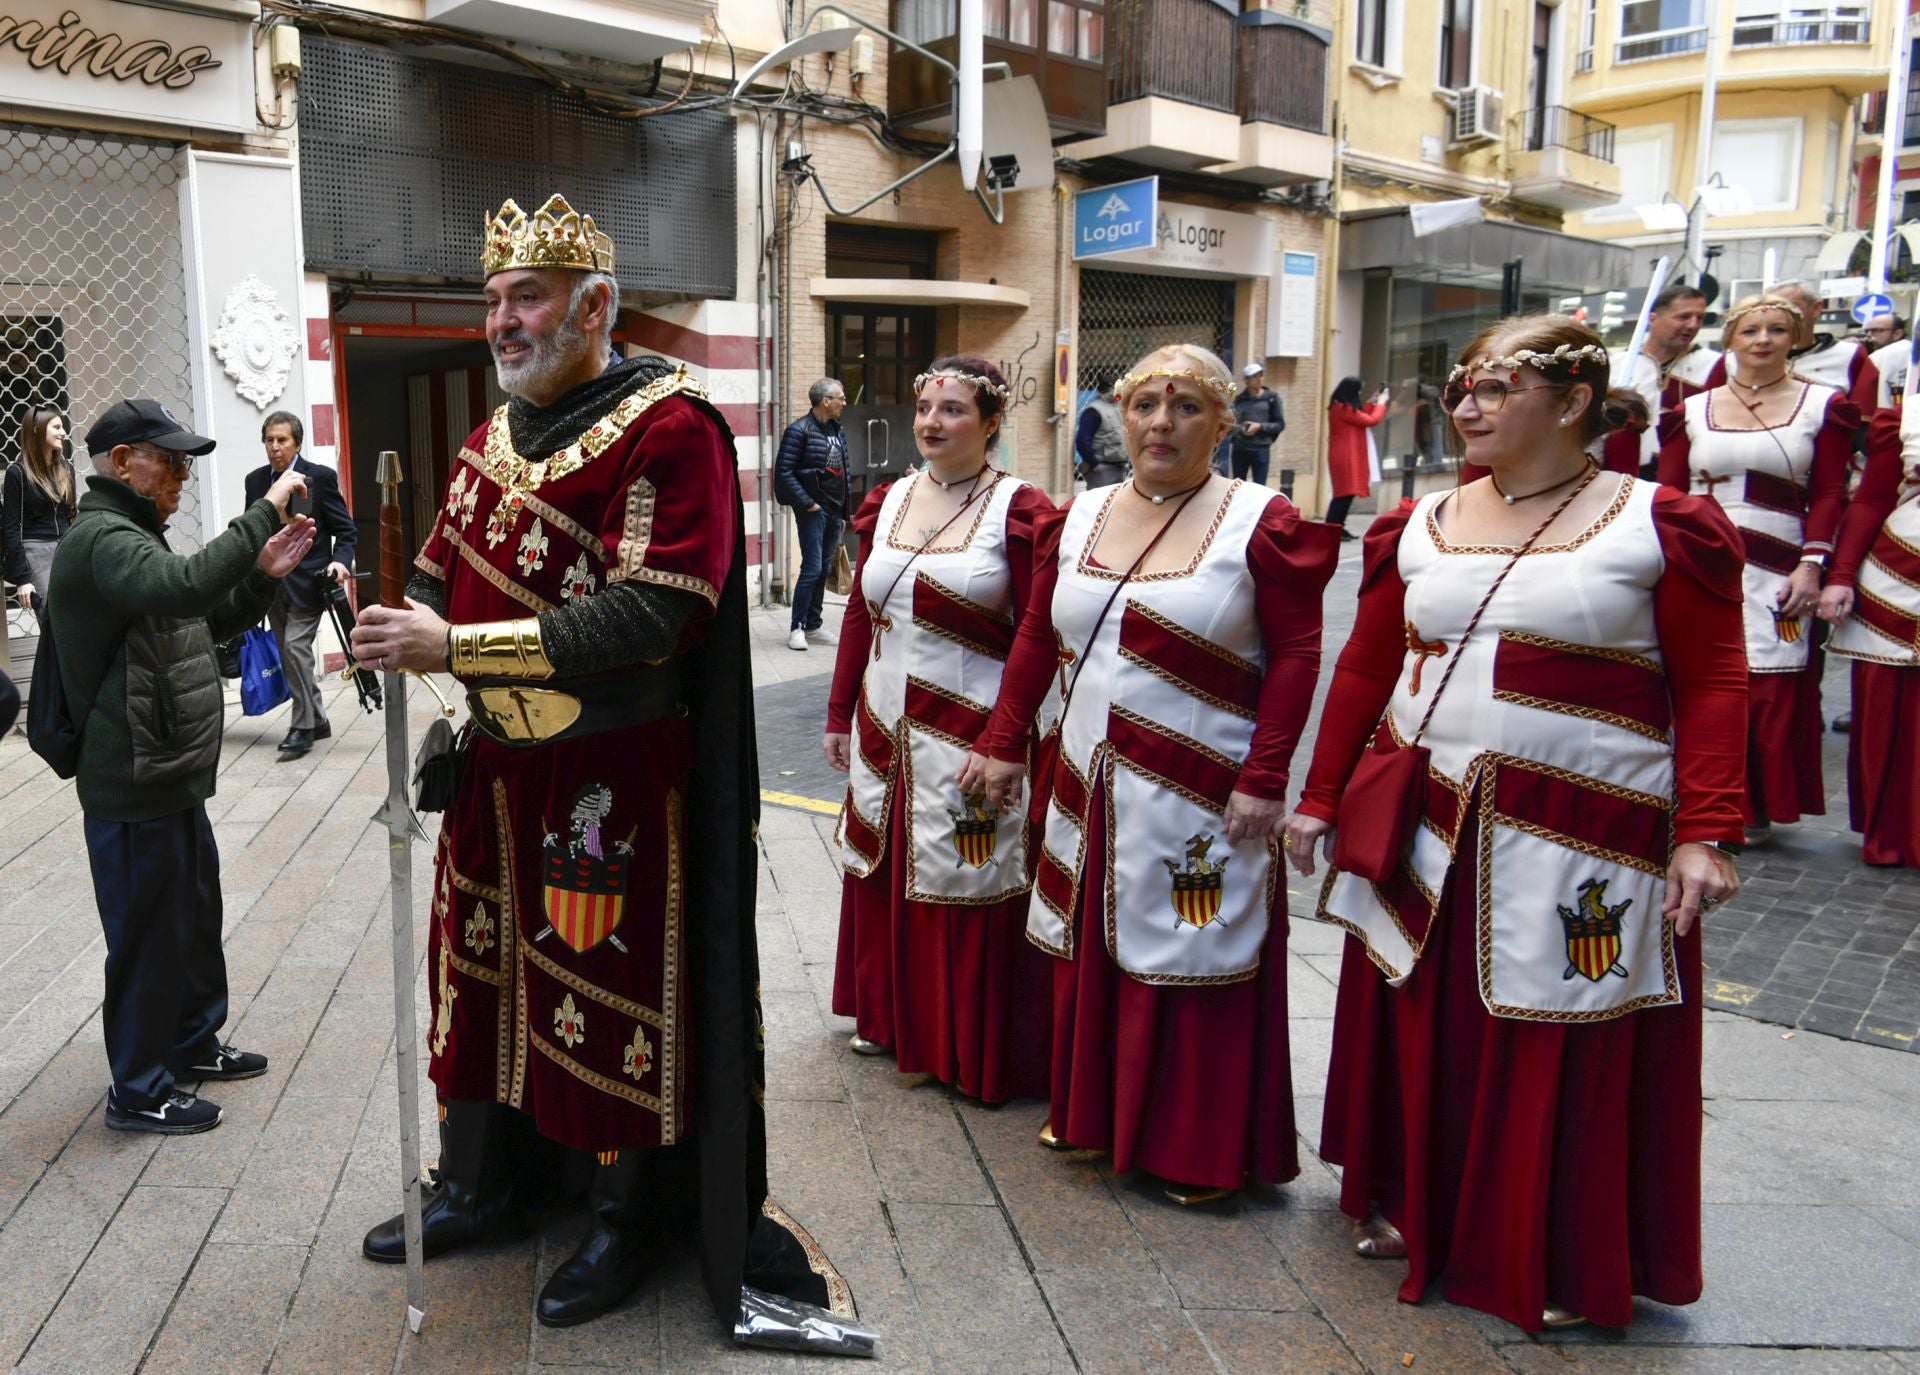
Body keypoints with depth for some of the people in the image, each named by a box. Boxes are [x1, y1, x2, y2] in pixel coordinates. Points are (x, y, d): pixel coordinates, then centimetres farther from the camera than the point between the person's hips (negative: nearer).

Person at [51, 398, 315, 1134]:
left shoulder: (131, 535, 16)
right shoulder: (99, 537, -18)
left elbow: (209, 622, 21)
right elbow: (187, 586, -38)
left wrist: (264, 573, 4)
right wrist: (264, 511, -31)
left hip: (172, 776, 10)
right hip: (132, 785, -10)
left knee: (196, 917, 21)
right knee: (149, 935, 1)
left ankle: (193, 1044, 37)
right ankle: (139, 1091, 15)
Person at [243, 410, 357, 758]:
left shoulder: (321, 477, -6)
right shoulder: (255, 480, 9)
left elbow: (346, 531, -3)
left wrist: (341, 561, -21)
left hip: (307, 581, -6)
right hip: (271, 583, 6)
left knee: (295, 648, -14)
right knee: (290, 655, 9)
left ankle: (302, 726, -4)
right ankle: (317, 720, 22)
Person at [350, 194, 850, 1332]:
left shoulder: (670, 426, -15)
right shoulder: (496, 434, 11)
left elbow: (655, 613, -25)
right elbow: (446, 575, 17)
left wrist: (457, 645, -27)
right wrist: (395, 623, -7)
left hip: (616, 778, -7)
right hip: (500, 765, 8)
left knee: (617, 992, 6)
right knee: (486, 967, 18)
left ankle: (632, 1220, 27)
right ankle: (486, 1186, 39)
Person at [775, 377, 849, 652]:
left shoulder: (838, 431, 12)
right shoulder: (800, 430, -11)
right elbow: (784, 472, -15)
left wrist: (843, 513, 16)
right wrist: (806, 503, -16)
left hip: (834, 512, 7)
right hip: (812, 511, -7)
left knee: (823, 570, 10)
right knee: (812, 569, -8)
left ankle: (814, 625, 18)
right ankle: (797, 628, 1)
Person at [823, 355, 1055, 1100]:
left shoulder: (1018, 510, -9)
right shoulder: (887, 502, 9)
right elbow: (858, 614, 13)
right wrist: (840, 716, 12)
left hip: (971, 738, -6)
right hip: (885, 731, 6)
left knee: (966, 893, 3)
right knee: (884, 879, 17)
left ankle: (973, 1048, 21)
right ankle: (892, 1017, 37)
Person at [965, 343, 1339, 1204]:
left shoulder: (1260, 524, -6)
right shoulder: (1077, 520, 8)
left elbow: (1296, 655, -9)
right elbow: (1037, 640, 12)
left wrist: (1264, 780, -15)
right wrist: (1004, 746, 10)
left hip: (1200, 799, -5)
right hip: (1088, 786, 5)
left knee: (1193, 964, 3)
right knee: (1090, 953, 15)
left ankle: (1201, 1150, 20)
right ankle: (1091, 1110, 35)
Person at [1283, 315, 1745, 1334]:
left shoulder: (1661, 525, -4)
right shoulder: (1419, 527, 8)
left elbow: (1713, 688, -6)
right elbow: (1365, 668, 12)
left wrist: (1705, 835, -14)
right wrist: (1321, 799, 12)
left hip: (1583, 842, -4)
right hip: (1420, 827, 4)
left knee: (1564, 1055, 6)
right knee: (1419, 1029, 14)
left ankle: (1565, 1263, 27)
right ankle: (1407, 1202, 36)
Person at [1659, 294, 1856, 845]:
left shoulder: (1822, 405, 7)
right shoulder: (1693, 410, 11)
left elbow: (1829, 493, 4)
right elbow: (1669, 494, 9)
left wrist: (1811, 562, -6)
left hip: (1775, 573, -1)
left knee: (1773, 693, -3)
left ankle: (1757, 809, 12)